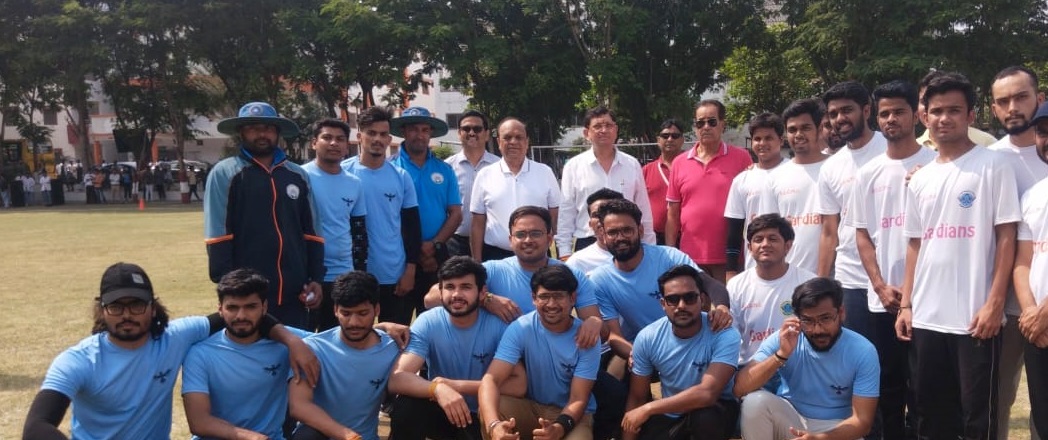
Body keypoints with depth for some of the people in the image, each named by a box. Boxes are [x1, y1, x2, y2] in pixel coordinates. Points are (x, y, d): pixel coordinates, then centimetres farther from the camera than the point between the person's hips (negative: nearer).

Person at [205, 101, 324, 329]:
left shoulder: (298, 176, 13)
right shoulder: (225, 174, -1)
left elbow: (312, 232, 15)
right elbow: (217, 236, -6)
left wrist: (316, 279, 6)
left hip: (294, 293, 4)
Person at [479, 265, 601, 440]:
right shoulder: (520, 328, -15)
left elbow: (578, 400, -16)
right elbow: (491, 378, -26)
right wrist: (494, 424, -47)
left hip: (572, 414, -1)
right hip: (531, 407, 1)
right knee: (489, 410, -29)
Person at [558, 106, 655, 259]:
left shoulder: (632, 165, 6)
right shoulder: (573, 166, 2)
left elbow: (644, 210, 9)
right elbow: (566, 213, 3)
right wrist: (565, 252, -1)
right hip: (586, 245, -1)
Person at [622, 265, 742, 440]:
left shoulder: (724, 335, -24)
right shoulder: (647, 338, -12)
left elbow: (707, 393, -34)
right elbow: (636, 398, -4)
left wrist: (648, 409, -31)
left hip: (714, 410, -4)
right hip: (669, 414, 4)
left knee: (706, 416, -36)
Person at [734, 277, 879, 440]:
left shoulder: (863, 352, -16)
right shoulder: (782, 340, -15)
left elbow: (862, 420, -17)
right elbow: (739, 388, -23)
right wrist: (781, 355, -35)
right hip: (787, 419, 2)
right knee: (755, 401, -30)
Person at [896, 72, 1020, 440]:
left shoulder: (993, 165, -3)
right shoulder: (920, 179, 12)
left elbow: (1006, 237, -7)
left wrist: (994, 303, -13)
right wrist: (906, 304, 9)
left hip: (975, 317, -5)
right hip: (926, 317, 5)